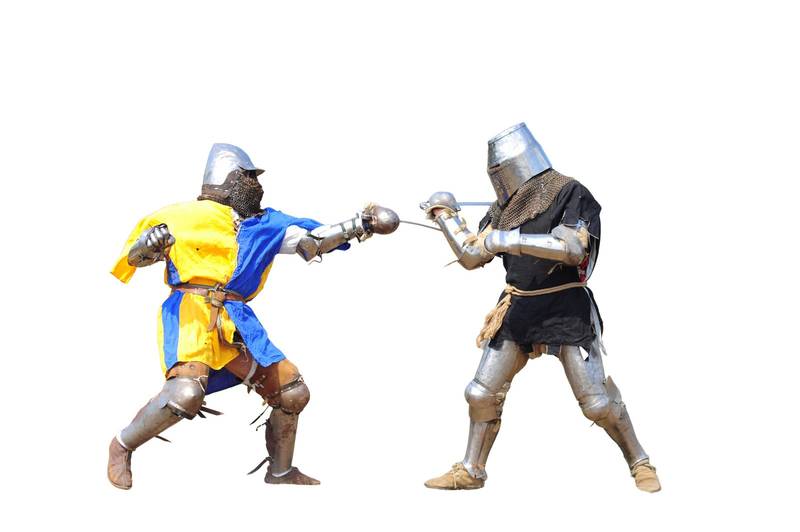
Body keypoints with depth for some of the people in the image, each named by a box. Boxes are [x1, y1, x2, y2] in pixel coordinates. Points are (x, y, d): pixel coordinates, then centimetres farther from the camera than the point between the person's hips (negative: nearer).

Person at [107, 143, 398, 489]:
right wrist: (149, 245, -19)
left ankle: (280, 473, 32)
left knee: (293, 394, 11)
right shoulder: (187, 215, 3)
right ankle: (121, 447, -10)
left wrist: (360, 225, 7)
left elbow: (313, 240, 16)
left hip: (237, 322, 7)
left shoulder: (265, 224, 19)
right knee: (185, 393, -32)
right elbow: (134, 256, 4)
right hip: (191, 311, -7)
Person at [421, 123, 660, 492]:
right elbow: (471, 256, 13)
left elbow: (572, 248, -25)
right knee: (482, 394, 5)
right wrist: (446, 215, 12)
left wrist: (511, 239, -28)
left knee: (597, 402, -6)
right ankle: (471, 471, 18)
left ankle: (640, 464, 12)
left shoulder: (569, 193, -11)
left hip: (566, 310, -6)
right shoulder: (504, 207, 9)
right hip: (518, 310, 6)